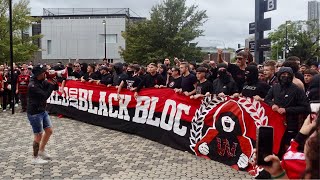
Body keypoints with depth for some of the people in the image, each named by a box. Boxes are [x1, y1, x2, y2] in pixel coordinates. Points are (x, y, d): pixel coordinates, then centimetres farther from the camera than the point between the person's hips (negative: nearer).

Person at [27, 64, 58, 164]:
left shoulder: (42, 82, 2)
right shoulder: (32, 85, -22)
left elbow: (55, 88, 7)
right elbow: (45, 96, -27)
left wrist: (55, 82, -13)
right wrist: (52, 85, -21)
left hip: (42, 111, 8)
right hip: (34, 113, -8)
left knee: (49, 131, 13)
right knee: (39, 135, 0)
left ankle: (41, 150, 31)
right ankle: (35, 158, 15)